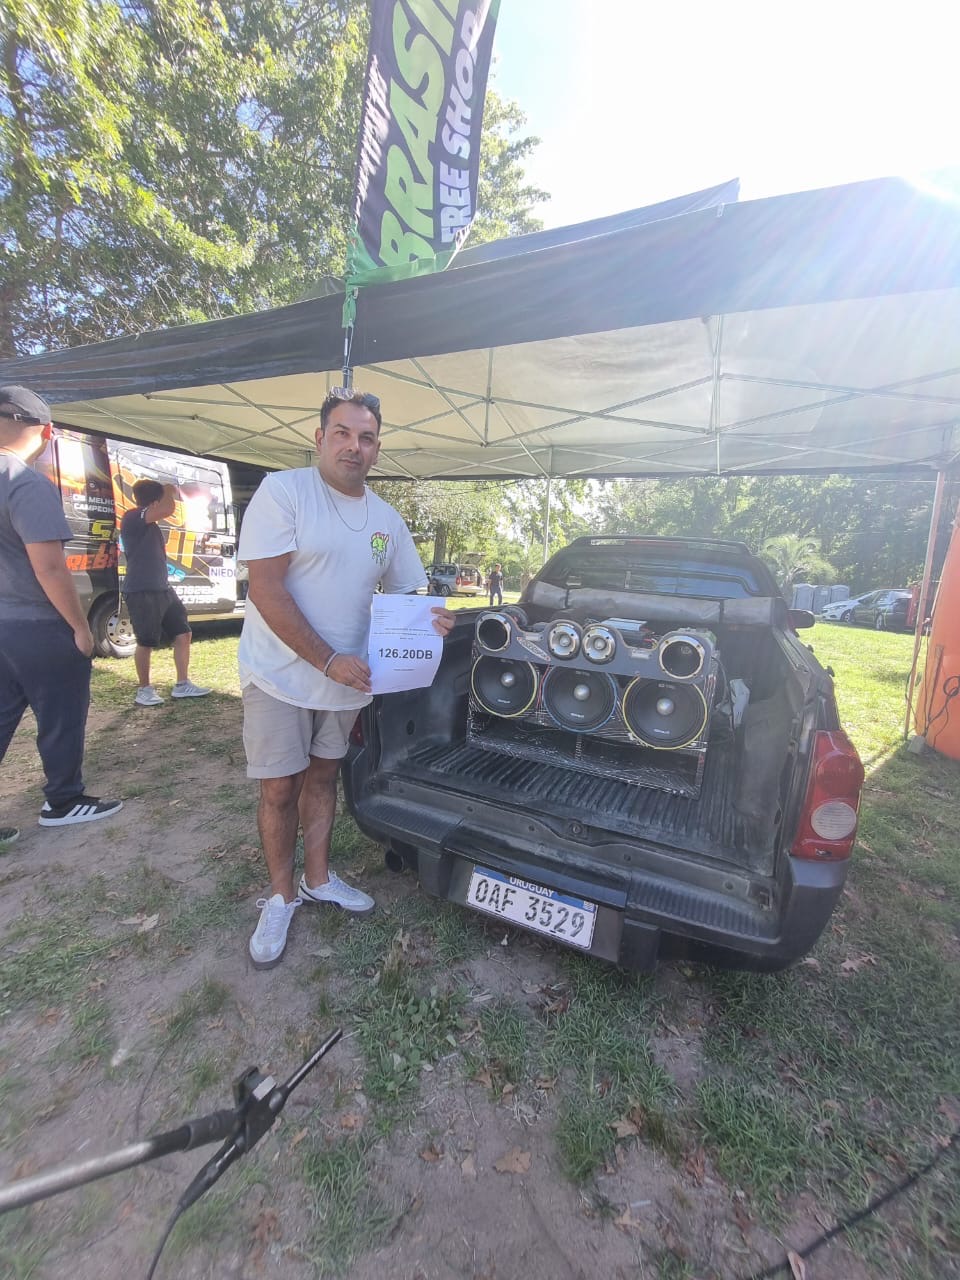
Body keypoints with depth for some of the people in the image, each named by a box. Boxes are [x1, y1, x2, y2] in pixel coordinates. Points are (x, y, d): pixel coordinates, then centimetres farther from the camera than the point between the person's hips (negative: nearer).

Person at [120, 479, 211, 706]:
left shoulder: (150, 523, 16)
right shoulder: (132, 517, -14)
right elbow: (168, 509, -26)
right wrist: (168, 491, -9)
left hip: (162, 589, 10)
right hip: (141, 592, -10)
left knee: (183, 633, 8)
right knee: (146, 642, 1)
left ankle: (182, 685, 16)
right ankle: (144, 689, 18)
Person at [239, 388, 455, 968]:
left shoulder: (388, 519, 6)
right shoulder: (282, 491, -11)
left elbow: (409, 594, 12)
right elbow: (266, 591, -17)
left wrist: (433, 618, -13)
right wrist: (329, 661, -22)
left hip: (348, 676, 4)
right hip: (281, 674, -4)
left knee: (322, 778, 18)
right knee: (280, 790, 7)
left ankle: (318, 879, 37)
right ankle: (281, 896, 29)